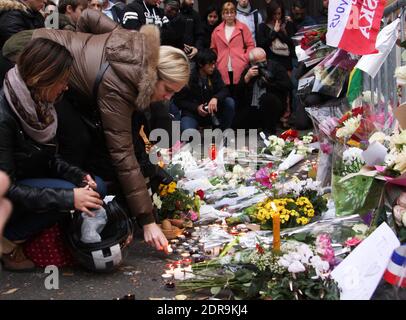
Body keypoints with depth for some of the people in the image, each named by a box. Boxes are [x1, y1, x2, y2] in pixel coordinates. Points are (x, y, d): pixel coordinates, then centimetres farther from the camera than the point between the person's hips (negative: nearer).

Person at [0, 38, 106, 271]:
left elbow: (48, 159, 6)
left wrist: (78, 175, -13)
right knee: (64, 193, -28)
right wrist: (69, 198, -32)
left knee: (96, 187, -5)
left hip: (29, 181, 8)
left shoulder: (39, 105, -3)